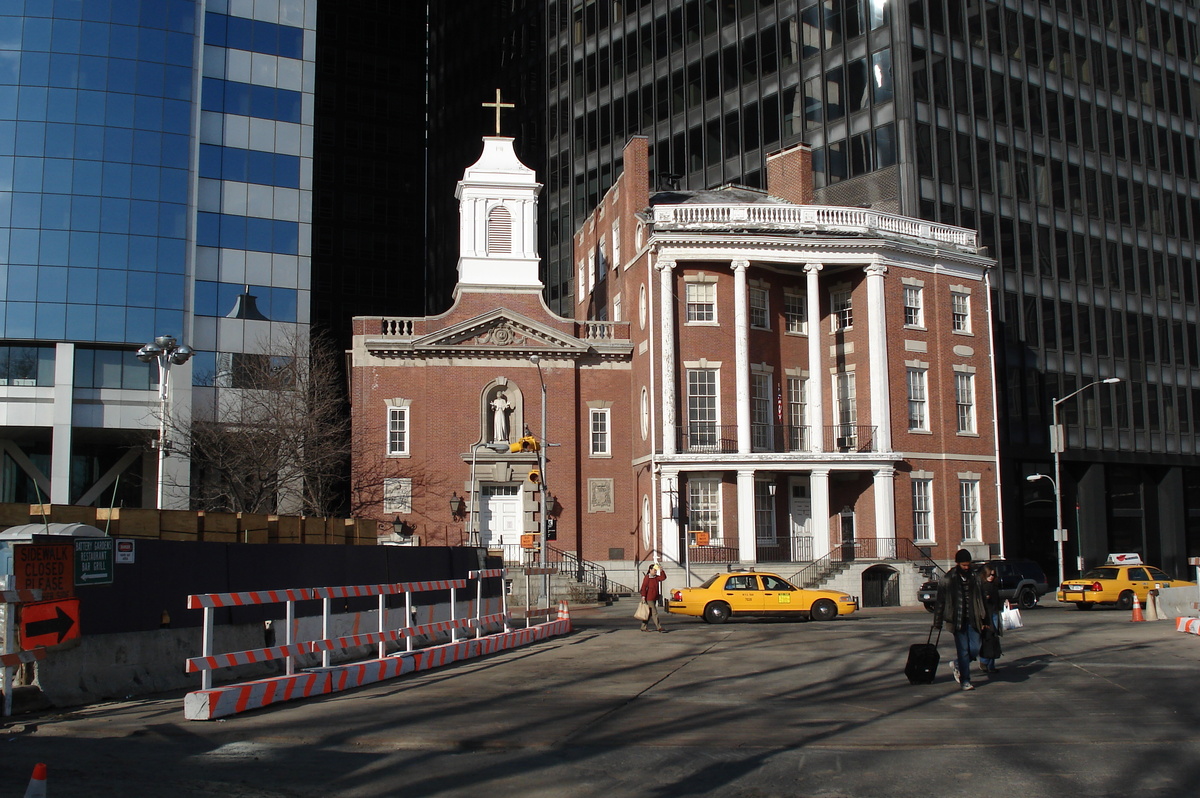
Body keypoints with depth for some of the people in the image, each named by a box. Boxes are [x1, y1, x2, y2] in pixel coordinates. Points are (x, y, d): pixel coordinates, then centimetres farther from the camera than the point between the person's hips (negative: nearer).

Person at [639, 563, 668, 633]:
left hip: (654, 598, 8)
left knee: (649, 613, 11)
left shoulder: (656, 577, 12)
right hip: (649, 598, -8)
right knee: (654, 613, -8)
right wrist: (643, 596, -20)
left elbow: (663, 577, 1)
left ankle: (644, 627, 17)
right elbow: (644, 587, -14)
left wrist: (661, 570, -11)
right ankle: (659, 628, -7)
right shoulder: (647, 577, -10)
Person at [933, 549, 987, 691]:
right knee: (963, 650, -4)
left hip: (973, 620, 3)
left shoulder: (975, 578, 9)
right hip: (958, 621, -3)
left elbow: (981, 600, 15)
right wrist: (938, 622, -2)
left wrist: (983, 620, 12)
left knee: (974, 649, -1)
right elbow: (940, 602, 0)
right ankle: (965, 680, 5)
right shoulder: (947, 580, -2)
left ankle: (957, 664, 27)